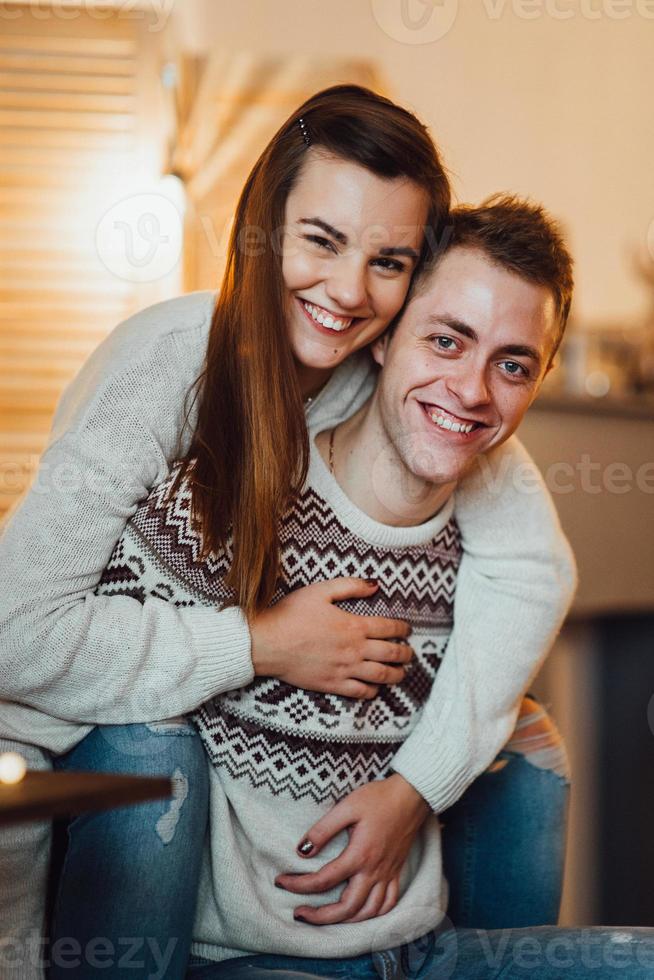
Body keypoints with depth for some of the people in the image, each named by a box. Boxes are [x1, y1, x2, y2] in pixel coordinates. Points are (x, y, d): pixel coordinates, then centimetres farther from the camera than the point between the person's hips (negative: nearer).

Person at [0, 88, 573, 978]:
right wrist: (257, 643, -28)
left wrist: (418, 784, -30)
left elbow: (531, 566, -22)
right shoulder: (165, 362, -26)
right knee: (156, 761, -33)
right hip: (85, 724, -4)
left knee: (517, 752, -4)